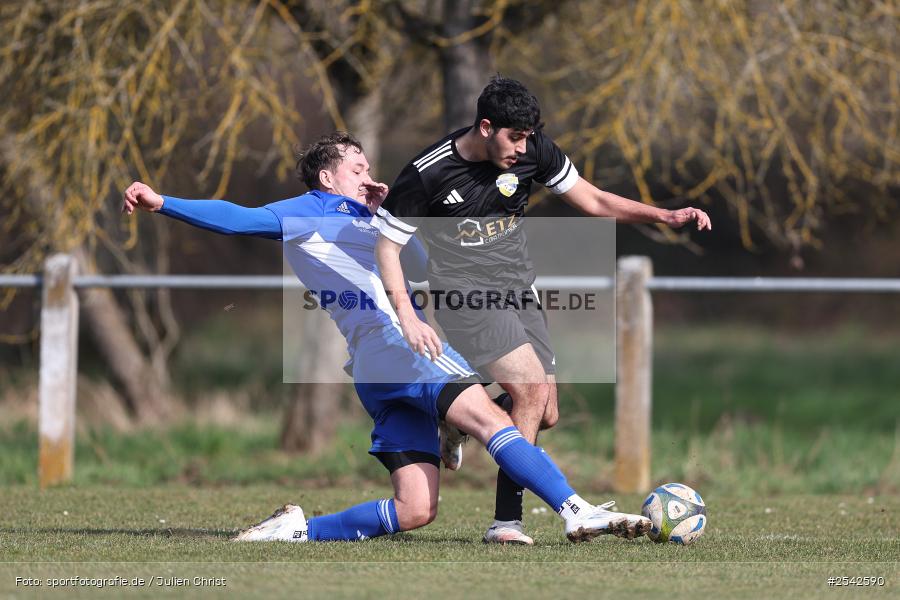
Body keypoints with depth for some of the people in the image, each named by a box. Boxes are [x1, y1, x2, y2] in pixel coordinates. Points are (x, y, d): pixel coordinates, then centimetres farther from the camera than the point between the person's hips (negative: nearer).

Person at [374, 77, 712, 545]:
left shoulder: (533, 151, -3)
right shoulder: (426, 174, -16)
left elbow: (592, 201, 6)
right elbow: (386, 245, -7)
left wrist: (667, 216, -5)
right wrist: (406, 317, -19)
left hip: (519, 291, 7)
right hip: (464, 291, -7)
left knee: (545, 416, 2)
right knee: (532, 388, -23)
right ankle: (506, 522, -18)